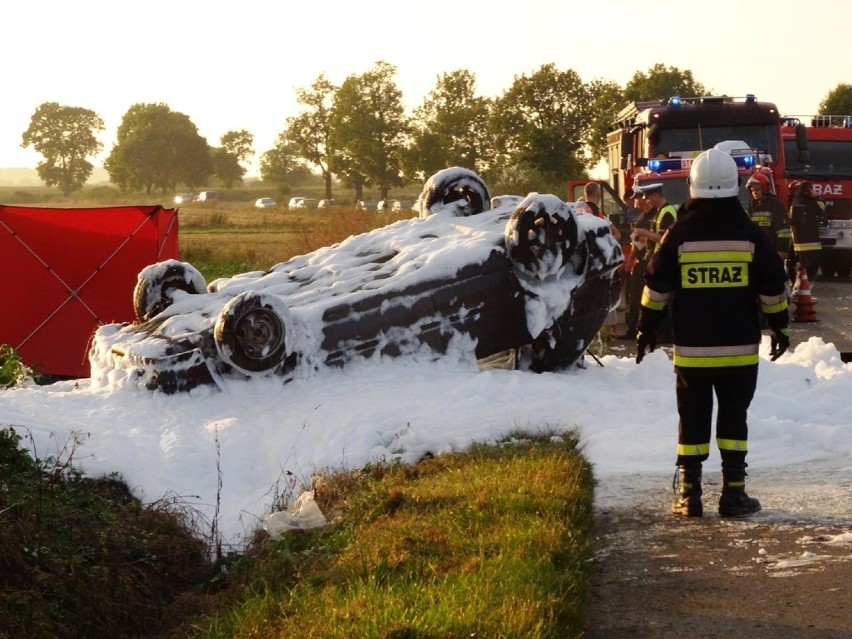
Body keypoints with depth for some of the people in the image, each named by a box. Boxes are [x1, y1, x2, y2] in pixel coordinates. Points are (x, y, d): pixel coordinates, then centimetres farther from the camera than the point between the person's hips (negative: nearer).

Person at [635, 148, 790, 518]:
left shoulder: (679, 235, -5)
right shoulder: (750, 235, -3)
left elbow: (657, 287, -1)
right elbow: (772, 288, 2)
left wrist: (646, 330, 10)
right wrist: (780, 327, 15)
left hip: (691, 349, 0)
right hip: (740, 348, 0)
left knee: (693, 420, 7)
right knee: (734, 418, 8)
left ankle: (688, 494, 5)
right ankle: (733, 493, 5)